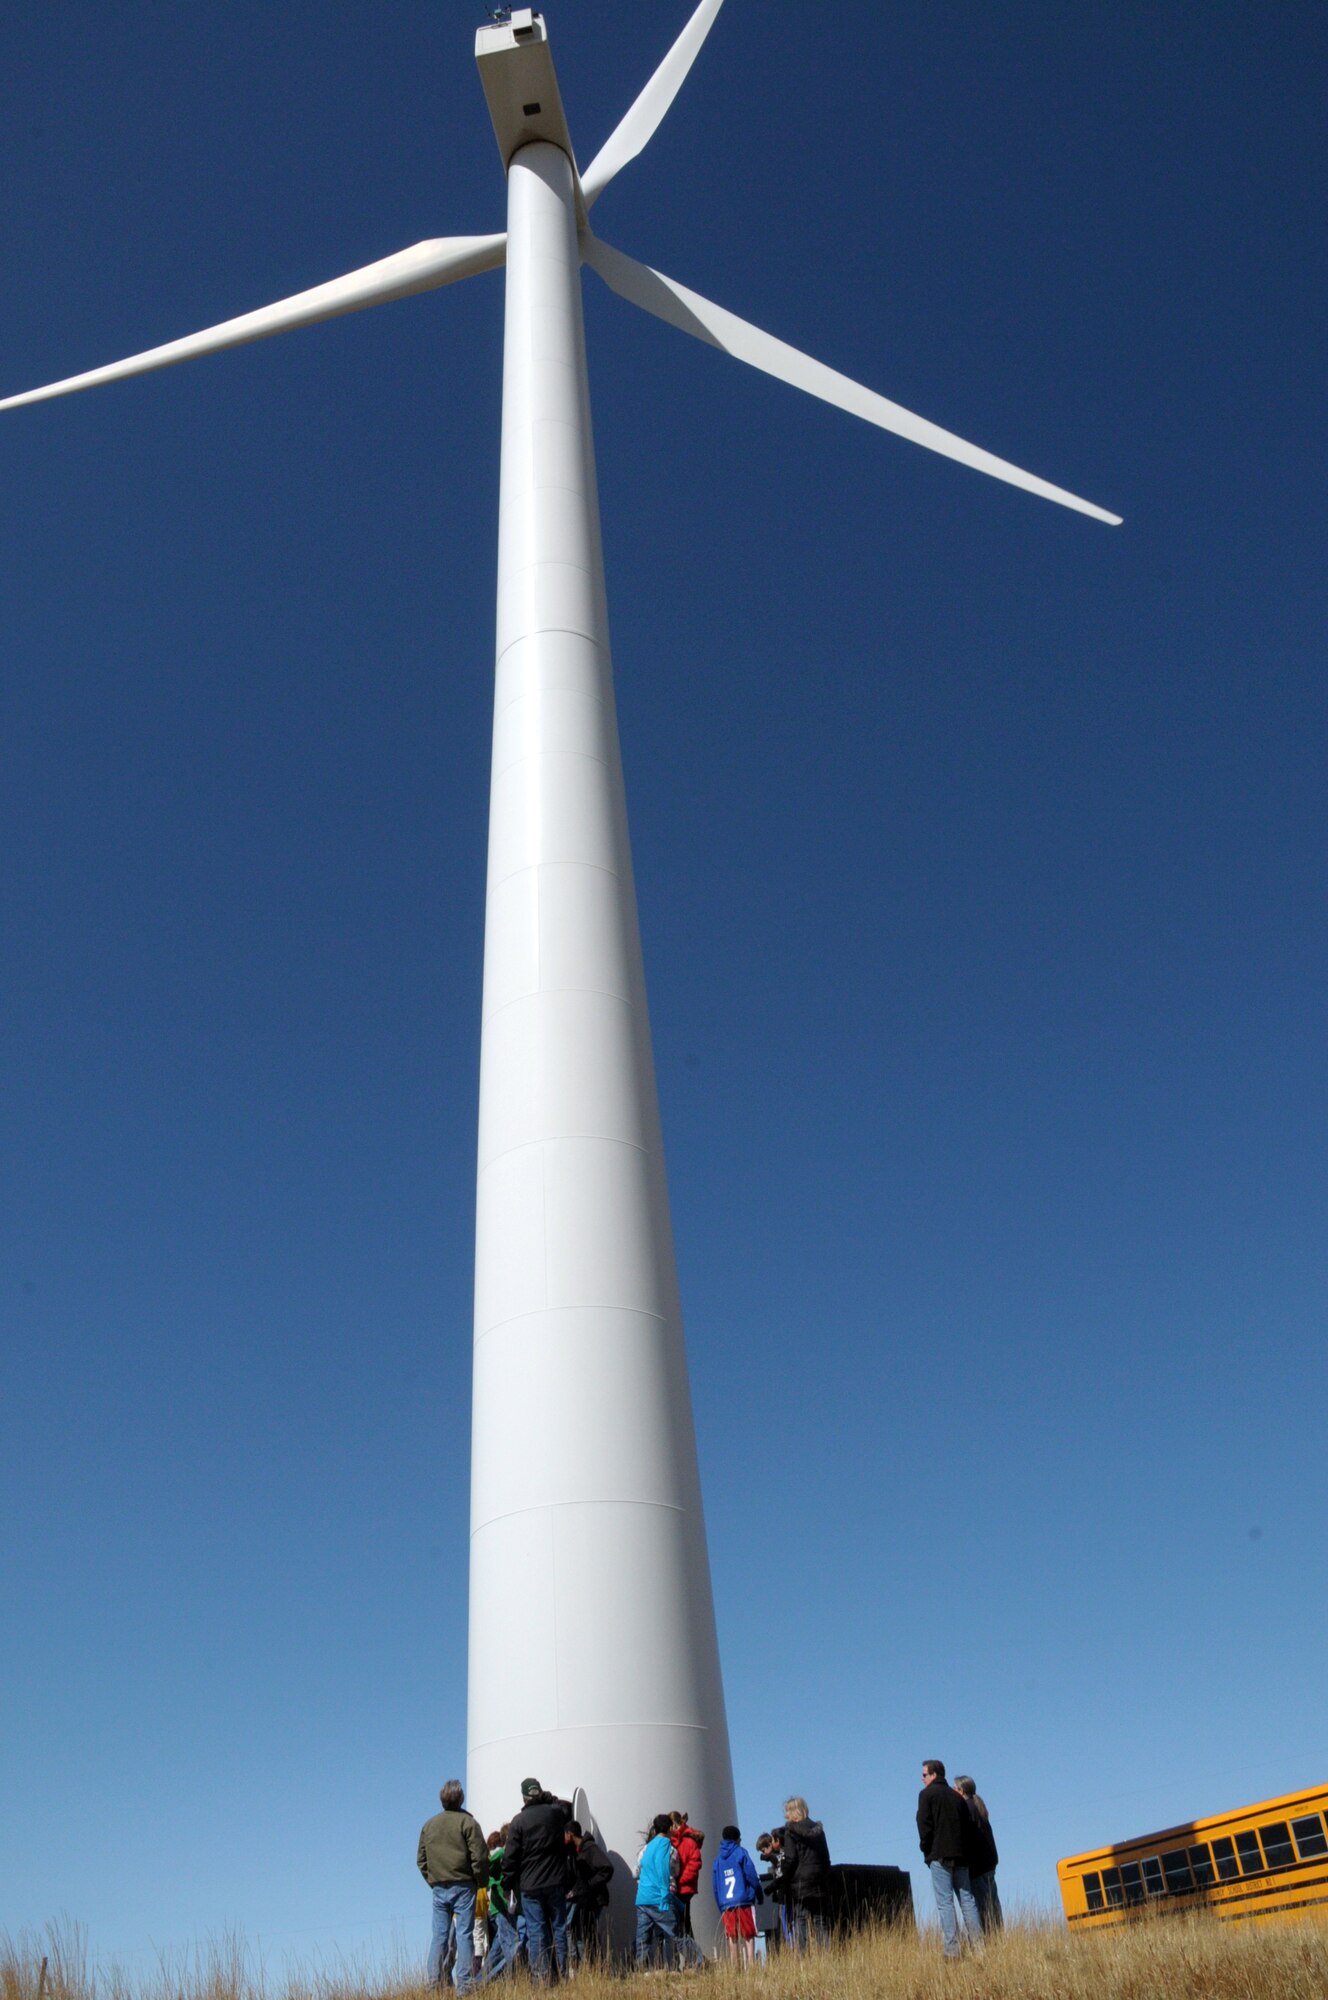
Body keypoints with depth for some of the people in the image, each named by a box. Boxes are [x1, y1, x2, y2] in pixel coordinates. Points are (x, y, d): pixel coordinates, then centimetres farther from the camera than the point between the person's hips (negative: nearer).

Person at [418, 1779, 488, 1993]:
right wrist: (480, 1882, 2)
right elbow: (479, 1857, -10)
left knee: (439, 1935, 11)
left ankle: (434, 1982, 10)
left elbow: (421, 1859, 13)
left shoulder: (429, 1825, 10)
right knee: (464, 1935, -1)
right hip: (463, 1886, -4)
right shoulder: (467, 1823, -7)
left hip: (439, 1889, 4)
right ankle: (464, 1984, -3)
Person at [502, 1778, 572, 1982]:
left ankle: (540, 1976, -2)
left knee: (535, 1931, 2)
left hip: (529, 1887, -3)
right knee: (559, 1928, 11)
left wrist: (508, 1884, 3)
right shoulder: (557, 1812, 0)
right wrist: (549, 1798, 30)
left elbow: (510, 1856, -6)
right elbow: (567, 1805, 26)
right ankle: (563, 1975, 13)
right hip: (556, 1882, 3)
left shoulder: (519, 1821, -8)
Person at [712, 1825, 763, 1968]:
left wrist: (721, 1907, 18)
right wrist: (760, 1895, 6)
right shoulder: (741, 1852, 2)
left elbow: (715, 1886, 16)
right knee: (748, 1935, 0)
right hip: (744, 1900, -4)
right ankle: (750, 1964, -12)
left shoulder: (718, 1858, 16)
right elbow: (751, 1876, -3)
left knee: (732, 1937, 6)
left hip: (726, 1904, 4)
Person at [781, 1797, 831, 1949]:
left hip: (799, 1882, -6)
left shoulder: (791, 1831, -5)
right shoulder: (818, 1830, 15)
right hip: (820, 1884, 6)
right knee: (821, 1922, 10)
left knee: (798, 1921, -5)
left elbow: (790, 1860, -12)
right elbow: (826, 1858, 17)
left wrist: (782, 1880, -5)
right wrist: (825, 1878, 20)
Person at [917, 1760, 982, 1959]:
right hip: (960, 1856, 6)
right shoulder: (957, 1797, 19)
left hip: (939, 1855, -6)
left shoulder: (927, 1794, 0)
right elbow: (968, 1826, 15)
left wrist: (926, 1850, 0)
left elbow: (924, 1825, -9)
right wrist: (967, 1852, 15)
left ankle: (952, 1950, -12)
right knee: (967, 1899, 8)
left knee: (945, 1902, -6)